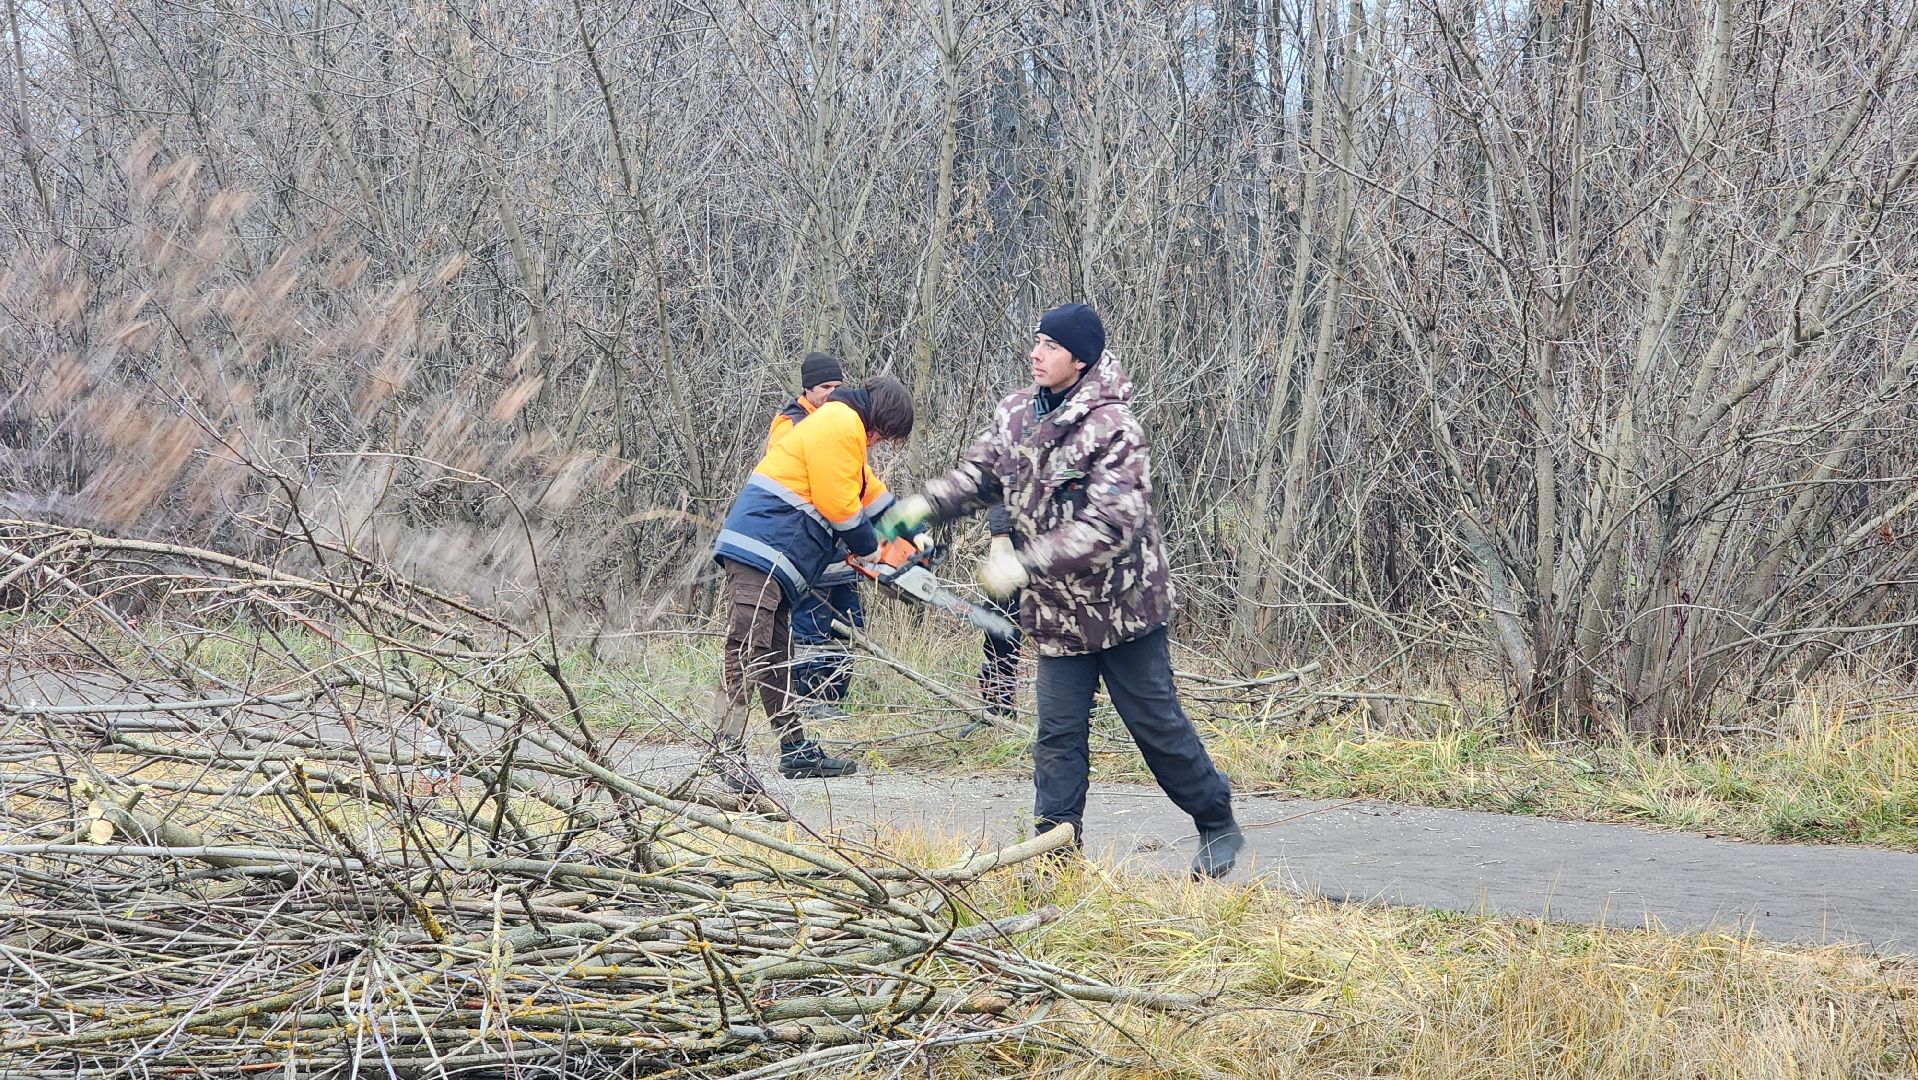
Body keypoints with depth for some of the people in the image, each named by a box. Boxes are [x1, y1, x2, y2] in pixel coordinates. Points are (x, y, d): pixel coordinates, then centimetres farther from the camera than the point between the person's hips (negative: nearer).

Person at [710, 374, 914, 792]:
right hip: (760, 553, -11)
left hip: (771, 559, 11)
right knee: (746, 653, -16)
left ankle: (797, 751, 21)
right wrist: (868, 549, 2)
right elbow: (838, 503, -12)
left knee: (776, 659, 15)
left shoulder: (842, 427, 25)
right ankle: (728, 753, -22)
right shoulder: (840, 425, -9)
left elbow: (872, 492, 36)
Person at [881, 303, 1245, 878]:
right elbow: (980, 473, 15)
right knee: (1058, 733, 4)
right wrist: (925, 504, -4)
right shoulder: (1017, 414, 2)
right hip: (1058, 611, 6)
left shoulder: (1112, 427, -21)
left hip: (1122, 604, -6)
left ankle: (1219, 827, 21)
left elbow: (1111, 524, -29)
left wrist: (1026, 564, -32)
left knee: (1157, 724, 4)